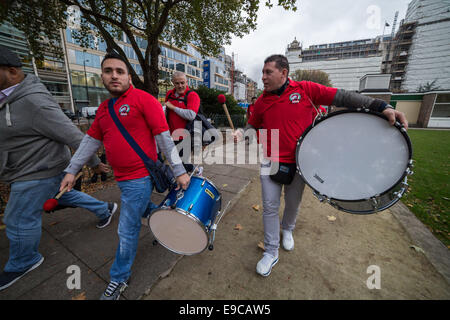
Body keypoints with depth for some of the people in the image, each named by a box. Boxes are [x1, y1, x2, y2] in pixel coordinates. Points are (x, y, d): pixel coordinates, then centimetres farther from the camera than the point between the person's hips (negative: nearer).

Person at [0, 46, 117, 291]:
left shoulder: (34, 101, -27)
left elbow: (74, 136, -26)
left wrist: (94, 163, -20)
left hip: (38, 173, -9)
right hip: (35, 168, 9)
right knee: (63, 194, 25)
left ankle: (22, 263, 34)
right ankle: (105, 209, 40)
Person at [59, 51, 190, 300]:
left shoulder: (143, 99, -11)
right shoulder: (104, 108, 13)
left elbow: (164, 137, -16)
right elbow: (91, 140, 18)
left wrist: (179, 171, -18)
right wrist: (71, 170, 17)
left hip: (139, 178, -8)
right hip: (121, 177, 8)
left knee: (127, 230, 4)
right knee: (143, 208, 26)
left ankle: (120, 278, 27)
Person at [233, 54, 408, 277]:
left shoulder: (305, 89, -5)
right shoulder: (262, 102, 3)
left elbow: (341, 97, -5)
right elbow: (253, 125, 14)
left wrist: (381, 107, -12)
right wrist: (242, 134, -7)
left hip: (299, 163, -1)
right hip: (271, 163, 1)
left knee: (293, 204, 18)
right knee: (270, 207, 3)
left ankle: (287, 229, 51)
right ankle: (271, 252, 22)